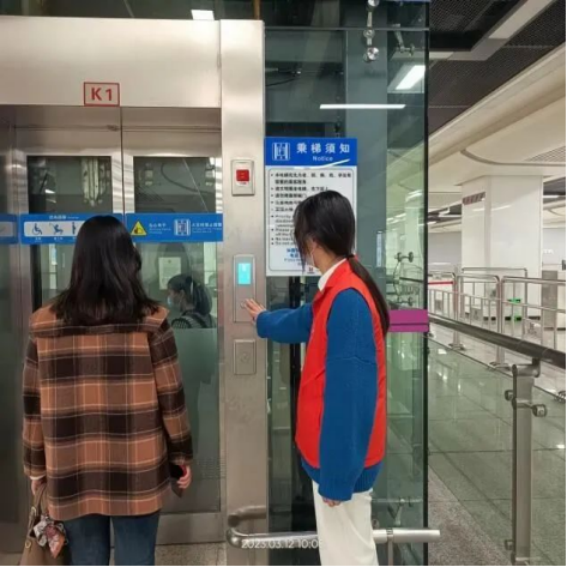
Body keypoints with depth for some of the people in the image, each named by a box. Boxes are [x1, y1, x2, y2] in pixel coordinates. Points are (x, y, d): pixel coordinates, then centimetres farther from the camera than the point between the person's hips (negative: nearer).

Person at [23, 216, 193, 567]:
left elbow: (34, 403, 3)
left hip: (71, 472, 3)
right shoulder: (150, 320, -10)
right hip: (136, 471, -2)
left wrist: (36, 464, 15)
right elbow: (171, 397, -7)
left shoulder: (45, 322, -3)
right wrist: (182, 455, 6)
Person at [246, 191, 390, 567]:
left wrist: (336, 473, -20)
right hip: (339, 451, 9)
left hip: (343, 457, -9)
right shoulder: (342, 290, 6)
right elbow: (306, 322, 27)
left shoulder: (346, 299, -26)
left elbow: (349, 393, -26)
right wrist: (264, 320, 43)